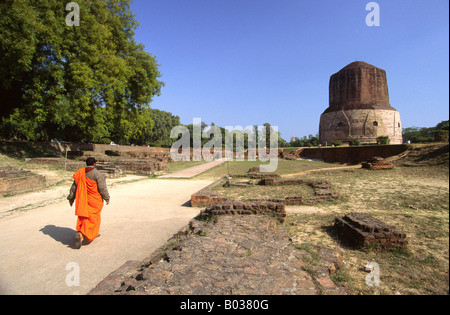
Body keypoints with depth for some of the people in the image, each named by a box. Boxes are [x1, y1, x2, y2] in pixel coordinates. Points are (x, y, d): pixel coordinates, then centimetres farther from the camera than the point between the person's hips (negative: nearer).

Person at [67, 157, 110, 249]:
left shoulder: (80, 173, 4)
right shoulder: (97, 174, -13)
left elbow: (74, 186, 9)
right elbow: (102, 188, -14)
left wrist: (71, 198, 19)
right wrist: (107, 198, -2)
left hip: (82, 200, 5)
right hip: (94, 200, -5)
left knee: (83, 217, 15)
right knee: (92, 218, 3)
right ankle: (80, 234, -12)